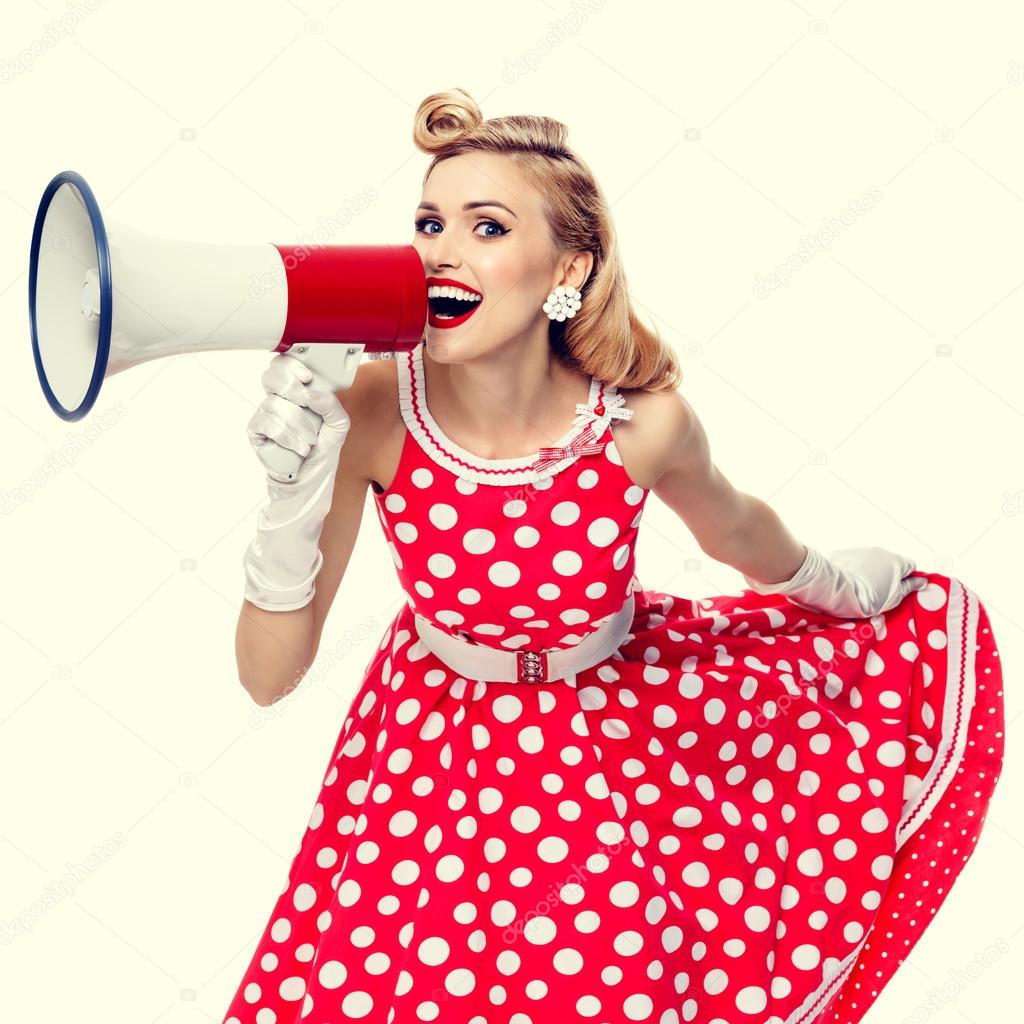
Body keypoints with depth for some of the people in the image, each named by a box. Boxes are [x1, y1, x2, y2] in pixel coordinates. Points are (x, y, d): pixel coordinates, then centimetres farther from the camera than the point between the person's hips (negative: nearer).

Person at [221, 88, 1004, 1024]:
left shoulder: (643, 421, -26)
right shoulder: (371, 412, -27)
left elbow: (734, 531, 0)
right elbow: (268, 678, -23)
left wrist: (832, 580, 20)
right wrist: (294, 495, -39)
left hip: (622, 717, 1)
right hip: (440, 737, 0)